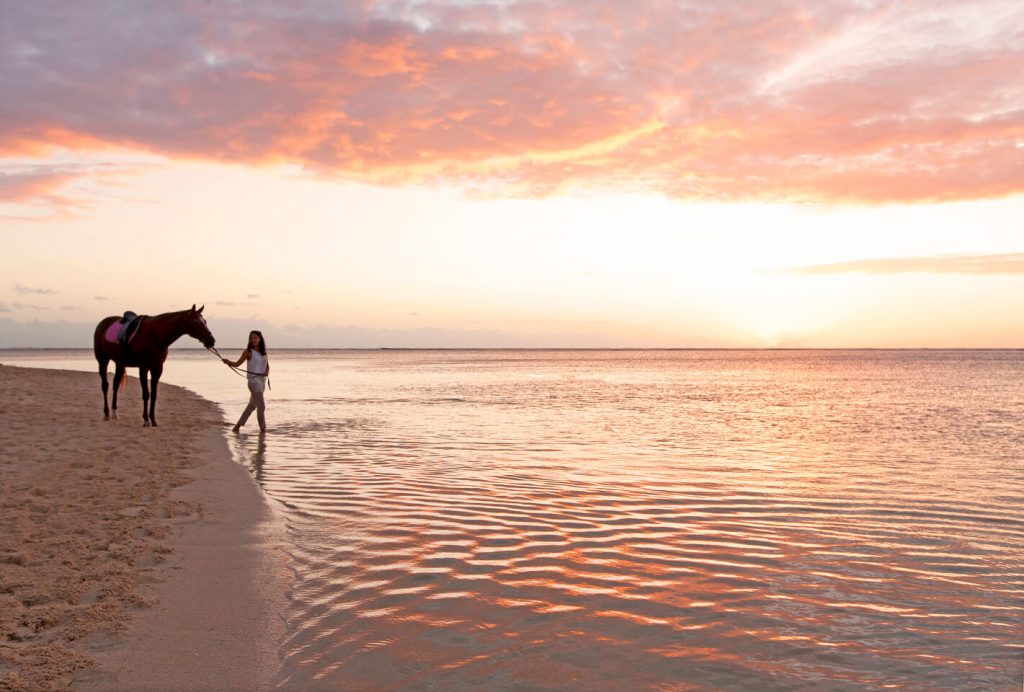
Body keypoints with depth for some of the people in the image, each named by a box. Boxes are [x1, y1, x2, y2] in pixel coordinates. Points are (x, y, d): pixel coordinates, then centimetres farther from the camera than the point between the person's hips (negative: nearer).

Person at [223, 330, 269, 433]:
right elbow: (237, 364, -9)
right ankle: (263, 429, 2)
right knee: (261, 406, -9)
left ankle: (238, 426, 24)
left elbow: (268, 366, 16)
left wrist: (267, 372, -6)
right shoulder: (248, 352, -4)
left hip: (262, 381, 6)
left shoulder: (264, 352, 10)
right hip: (253, 381, -6)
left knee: (252, 405, 14)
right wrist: (228, 362, -28)